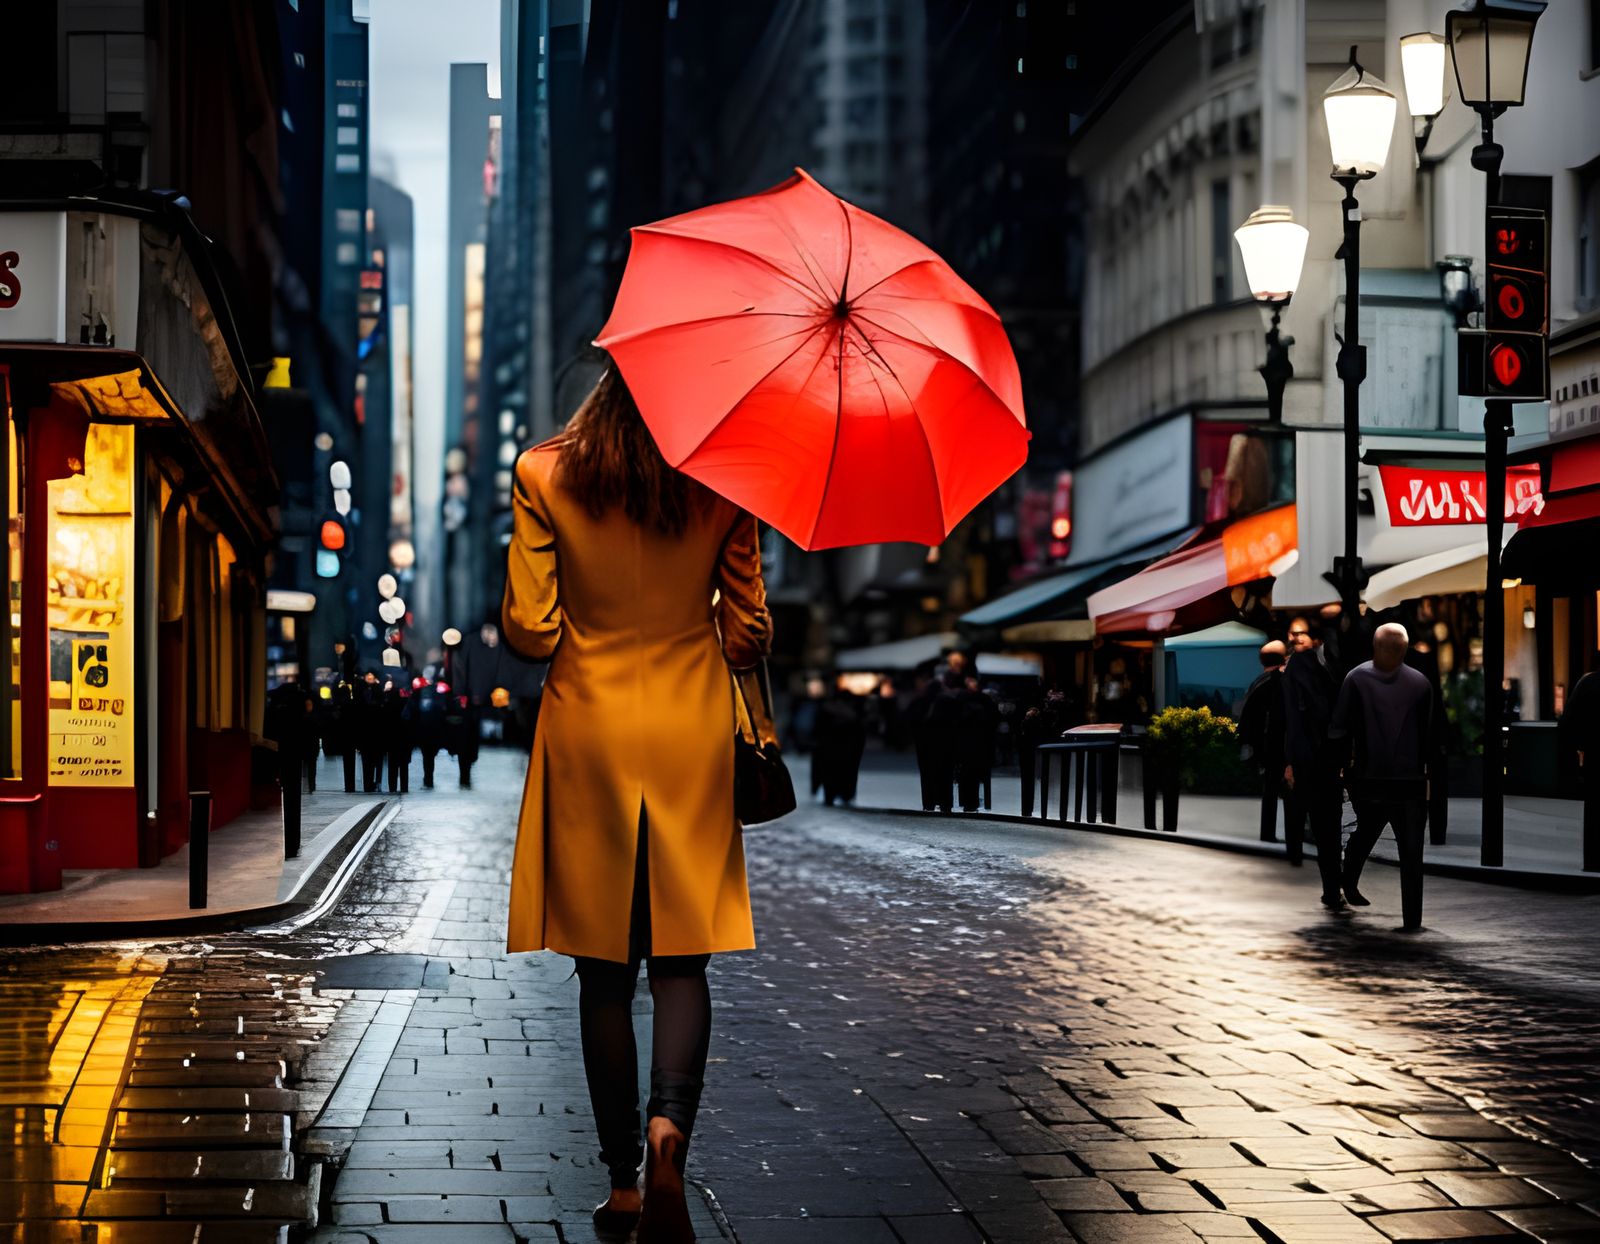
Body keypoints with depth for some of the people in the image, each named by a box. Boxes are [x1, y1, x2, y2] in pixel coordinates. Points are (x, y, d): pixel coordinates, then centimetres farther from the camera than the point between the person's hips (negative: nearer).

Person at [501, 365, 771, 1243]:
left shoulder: (543, 475, -5)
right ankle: (669, 1126, -18)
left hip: (590, 732, 0)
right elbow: (747, 633, 0)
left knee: (604, 970, 8)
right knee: (682, 958, 7)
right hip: (690, 736, 0)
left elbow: (529, 630, -7)